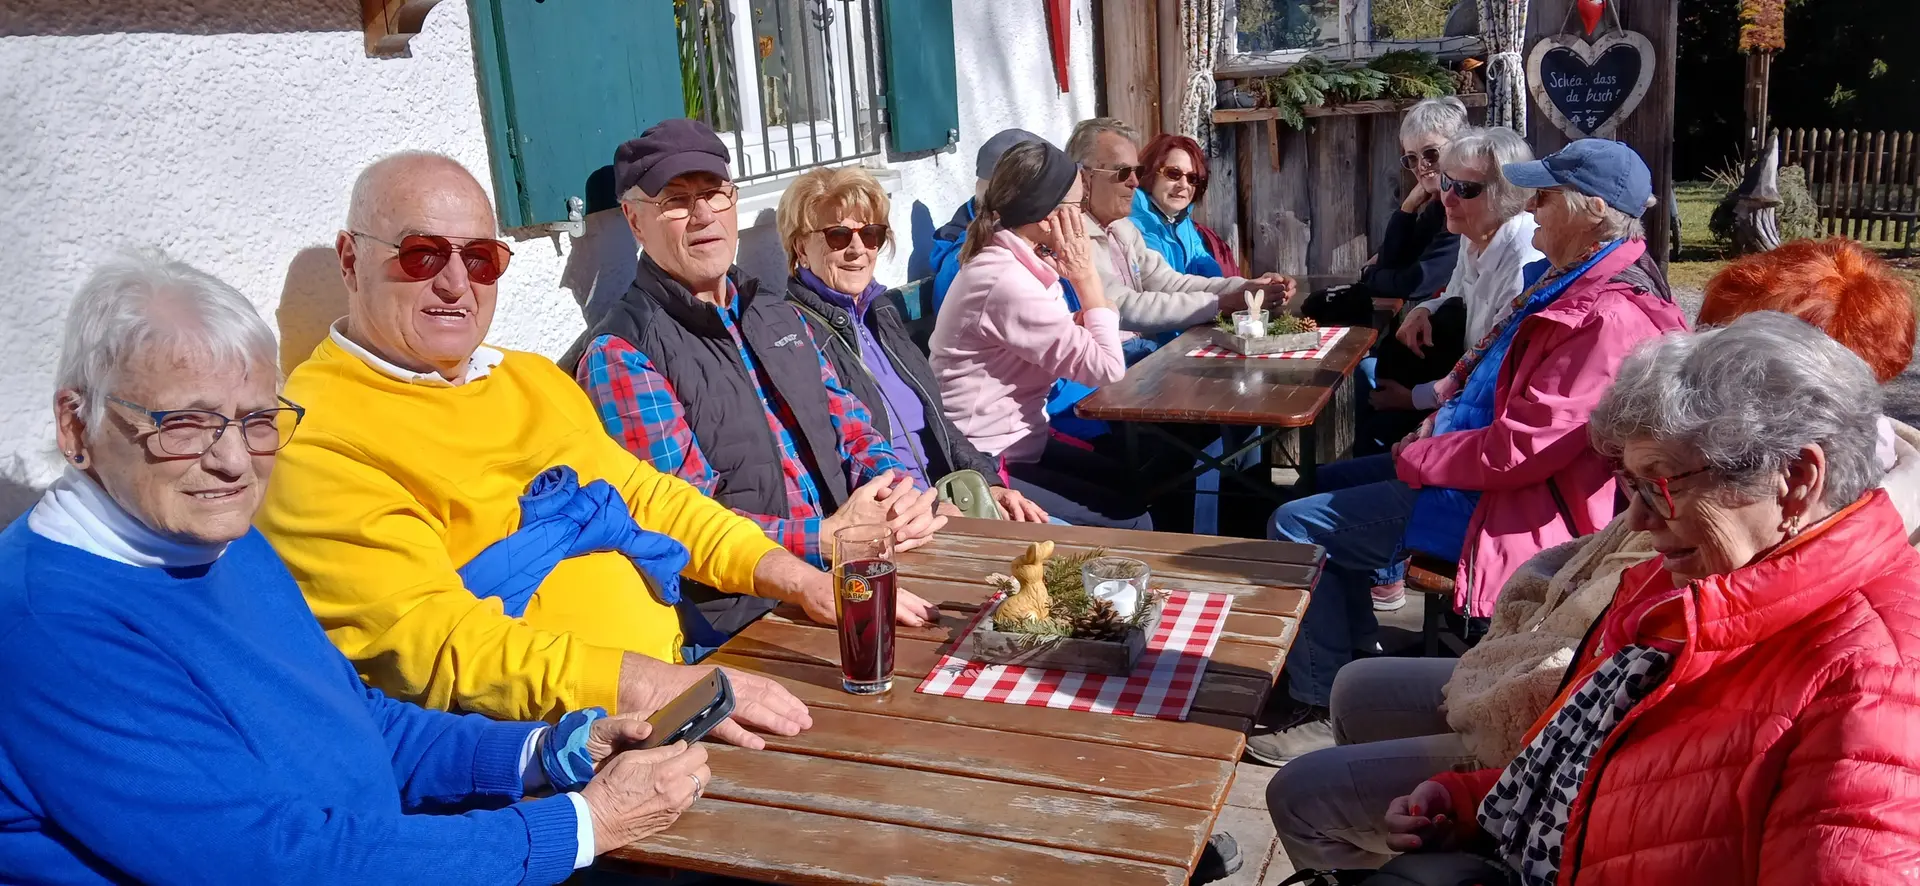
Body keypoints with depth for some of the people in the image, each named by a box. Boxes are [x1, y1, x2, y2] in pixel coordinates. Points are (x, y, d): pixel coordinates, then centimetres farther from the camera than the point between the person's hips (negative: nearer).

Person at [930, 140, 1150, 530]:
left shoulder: (1011, 261, 6)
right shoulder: (1008, 282, -25)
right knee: (1130, 522, -9)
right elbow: (1107, 368, -22)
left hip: (1015, 443, 10)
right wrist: (1086, 275, -15)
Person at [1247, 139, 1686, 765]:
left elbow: (1517, 452, -28)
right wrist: (1436, 424, 5)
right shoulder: (1572, 279, 6)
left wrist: (1415, 459, -15)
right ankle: (1363, 662, 28)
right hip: (1474, 464, 11)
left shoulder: (1610, 318, -27)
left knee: (1296, 526, -11)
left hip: (1504, 504, -11)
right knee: (1329, 483, 22)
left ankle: (1322, 711, 0)